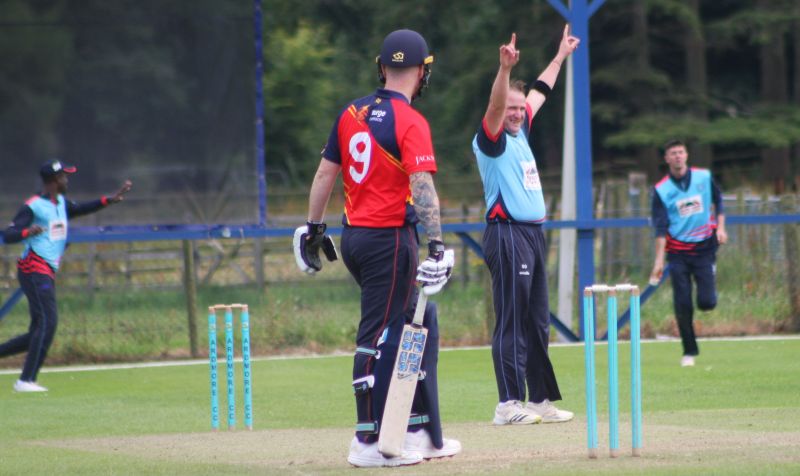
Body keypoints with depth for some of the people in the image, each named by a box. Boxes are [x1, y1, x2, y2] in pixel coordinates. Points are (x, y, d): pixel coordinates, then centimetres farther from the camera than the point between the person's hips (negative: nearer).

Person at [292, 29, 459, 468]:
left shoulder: (352, 114, 10)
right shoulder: (410, 122, -12)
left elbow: (325, 173, 14)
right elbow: (421, 185, -22)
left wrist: (314, 228, 21)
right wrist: (435, 242, -28)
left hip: (354, 236, 8)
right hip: (389, 239, -8)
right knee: (379, 336, -5)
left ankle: (422, 432, 19)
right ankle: (369, 443, -4)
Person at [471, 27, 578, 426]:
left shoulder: (521, 133, 17)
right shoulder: (490, 139, -6)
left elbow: (539, 93, 30)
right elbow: (495, 107, -26)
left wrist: (561, 56, 41)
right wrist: (505, 69, -42)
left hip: (533, 235, 9)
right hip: (508, 236, -9)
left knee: (538, 322, 9)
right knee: (512, 321, -11)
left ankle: (540, 399, 12)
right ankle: (509, 404, -13)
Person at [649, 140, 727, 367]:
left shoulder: (704, 177, 0)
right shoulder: (661, 190, -5)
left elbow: (718, 201, 17)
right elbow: (660, 227, -9)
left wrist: (720, 227, 3)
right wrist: (659, 260, -15)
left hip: (705, 247, 1)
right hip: (678, 252, -1)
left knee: (706, 302, -8)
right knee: (682, 305, -5)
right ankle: (689, 351, 10)